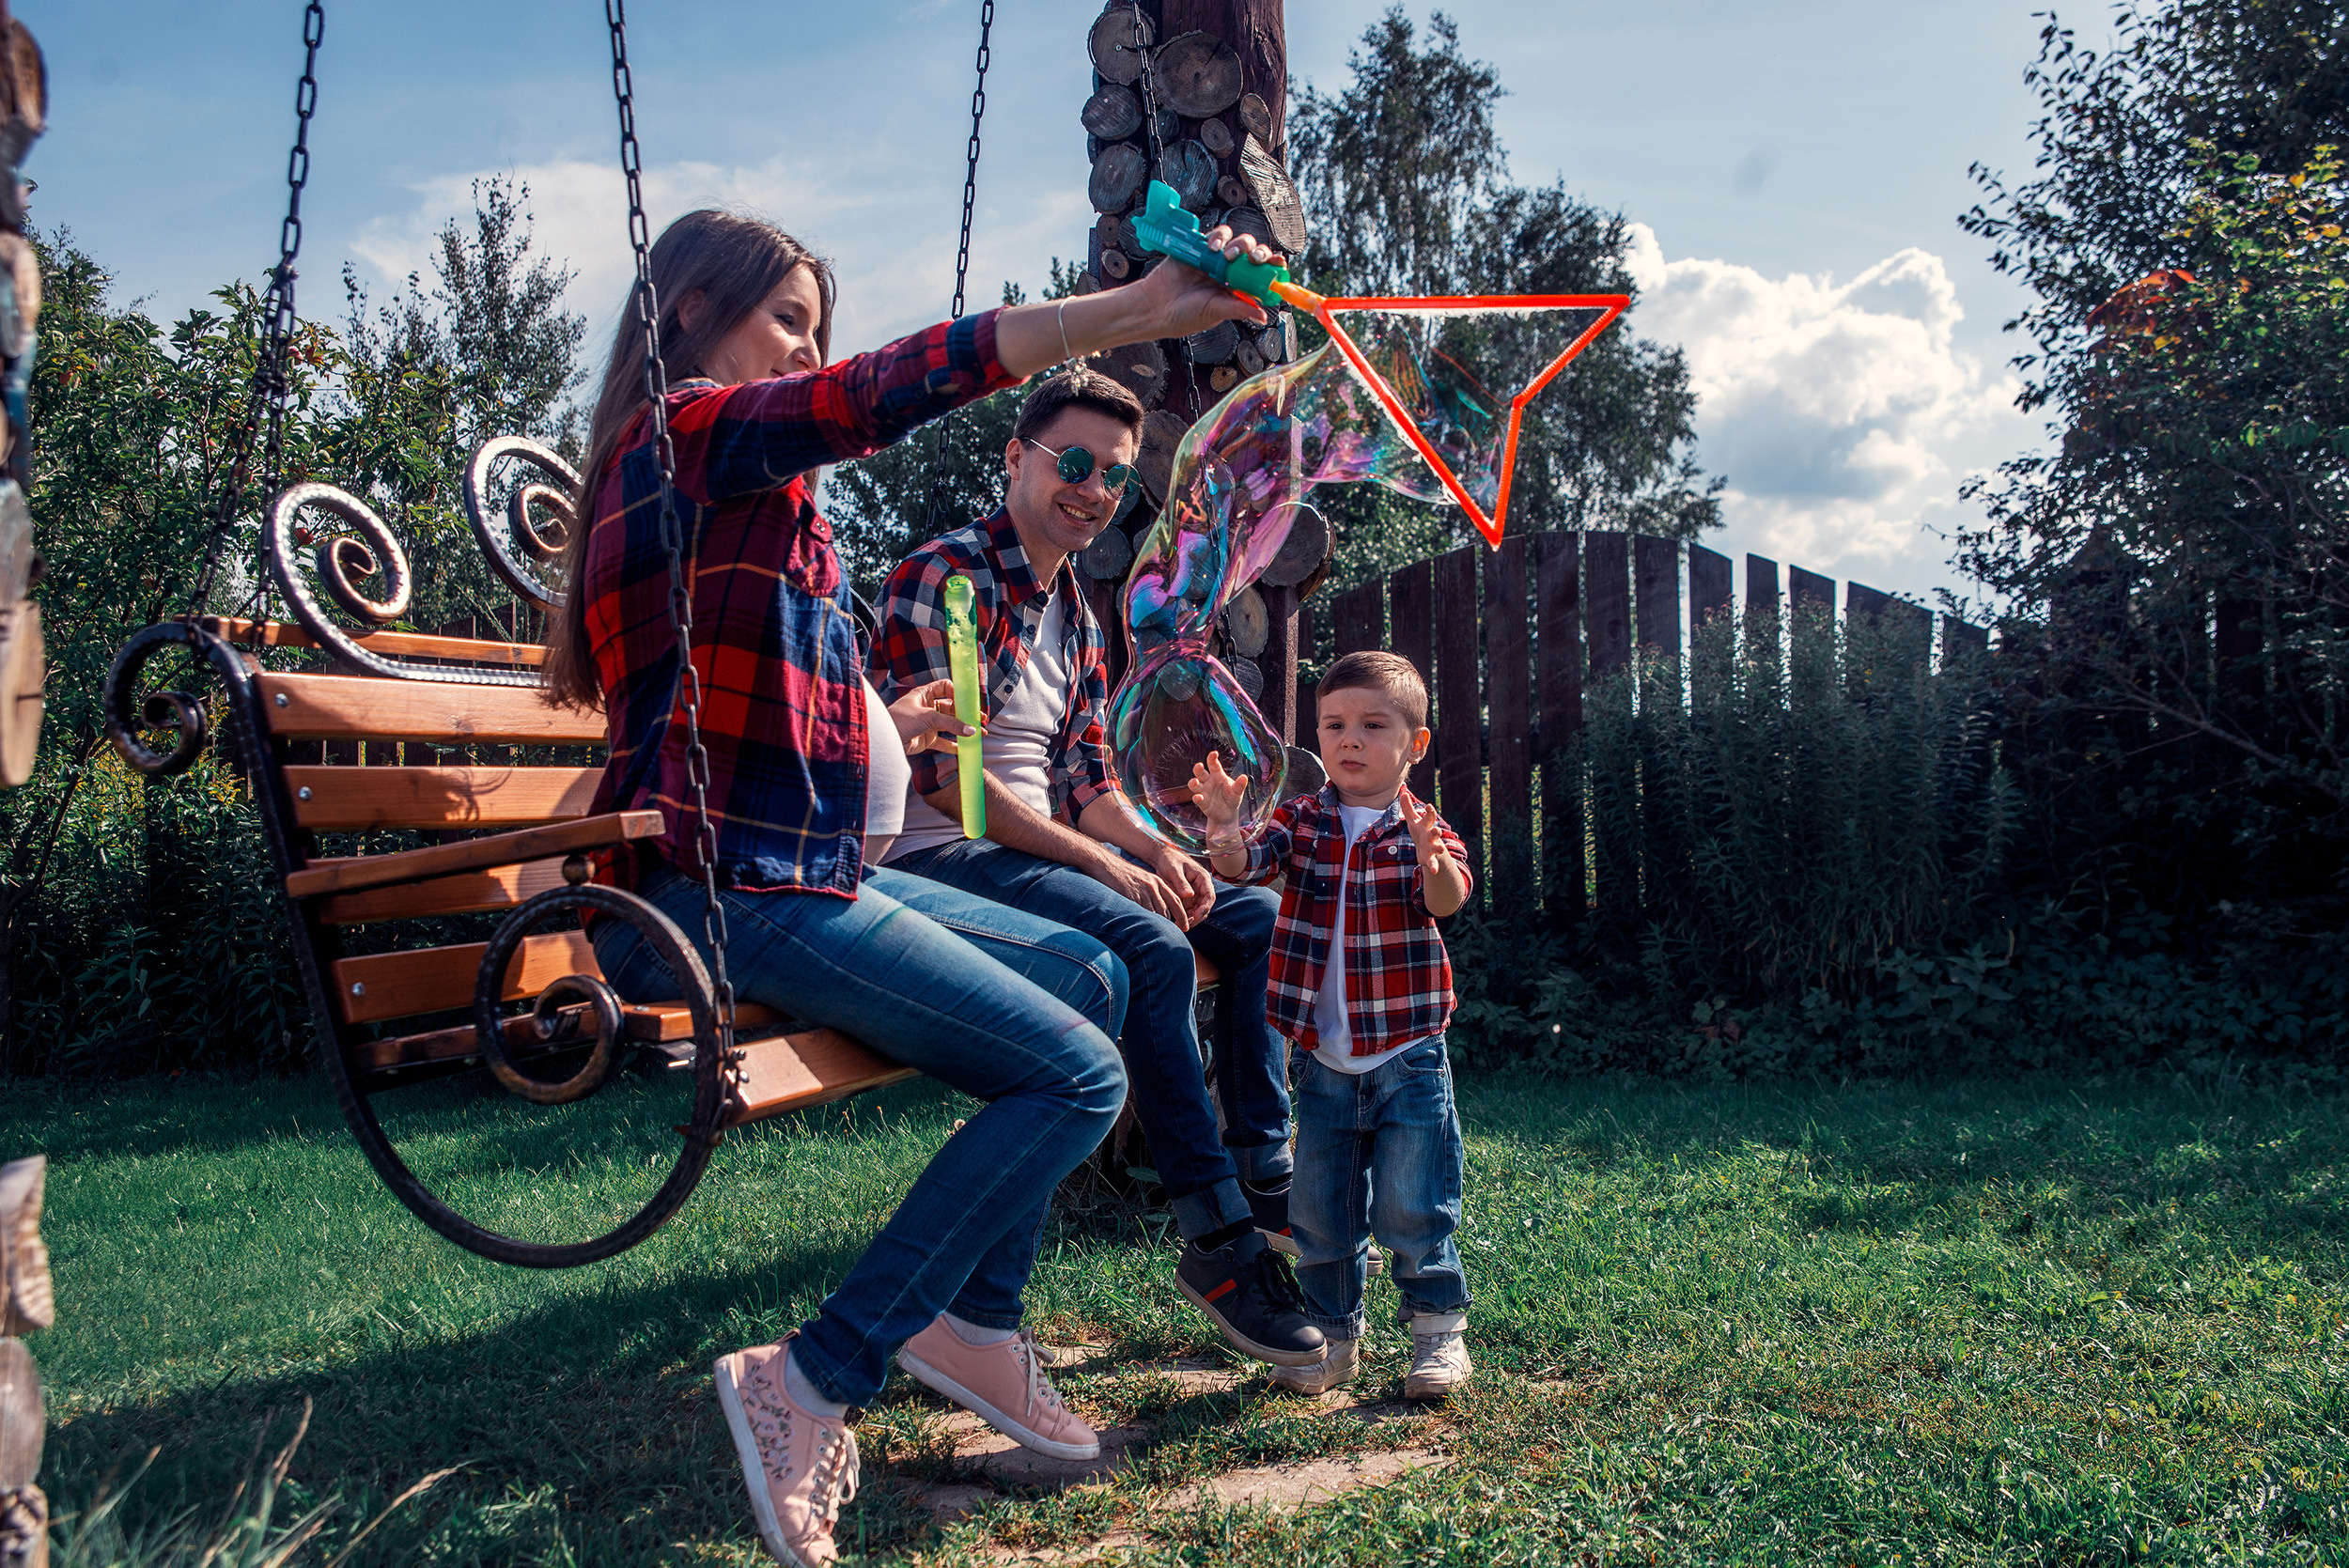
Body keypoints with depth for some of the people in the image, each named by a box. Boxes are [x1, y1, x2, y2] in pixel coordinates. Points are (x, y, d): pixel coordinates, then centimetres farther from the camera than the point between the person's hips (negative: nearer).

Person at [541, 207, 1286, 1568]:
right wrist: (1139, 310, -27)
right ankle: (812, 1387, -10)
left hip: (800, 873, 11)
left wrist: (882, 726, 21)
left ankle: (972, 1318, 17)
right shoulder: (687, 433, -8)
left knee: (1088, 974, 16)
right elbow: (900, 385, -23)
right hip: (728, 895, -11)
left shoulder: (738, 476, 23)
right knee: (1079, 1076, -15)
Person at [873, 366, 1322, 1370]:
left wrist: (1157, 852, -4)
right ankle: (1218, 1242, -23)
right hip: (939, 858, -9)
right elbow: (949, 778, -20)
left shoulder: (1075, 612, 17)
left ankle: (1261, 1178, 5)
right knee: (1151, 945, -31)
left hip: (1044, 849, 10)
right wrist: (1108, 866, -21)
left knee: (1259, 918, 3)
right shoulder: (944, 580, -12)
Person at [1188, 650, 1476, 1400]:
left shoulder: (1421, 828, -4)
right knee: (1320, 1212, 11)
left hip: (1408, 1060, -3)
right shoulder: (1301, 821, 3)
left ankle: (1439, 1330, 18)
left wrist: (1433, 861, -45)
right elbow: (1244, 866, -13)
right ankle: (1334, 1336, 26)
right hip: (1324, 1063, 3)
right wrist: (1223, 823, -35)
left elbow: (1448, 900, -22)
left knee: (1412, 1210, 0)